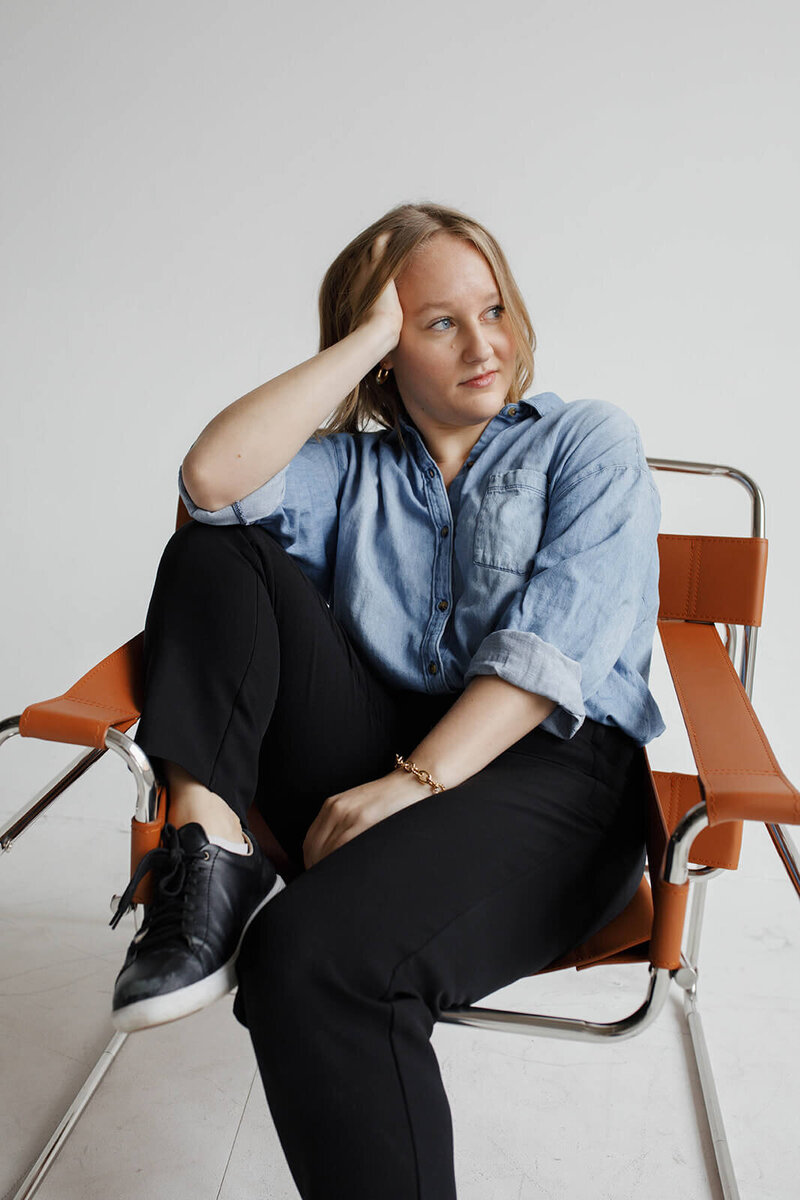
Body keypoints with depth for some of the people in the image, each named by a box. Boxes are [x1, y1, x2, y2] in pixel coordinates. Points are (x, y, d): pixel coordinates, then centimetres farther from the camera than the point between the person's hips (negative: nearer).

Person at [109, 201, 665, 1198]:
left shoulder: (587, 441, 11)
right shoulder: (351, 466, 18)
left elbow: (556, 642, -6)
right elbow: (213, 477, -5)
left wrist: (417, 779, -16)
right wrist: (368, 337, 0)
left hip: (545, 766, -4)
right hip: (375, 762, 4)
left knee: (316, 953, -32)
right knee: (215, 552, -5)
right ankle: (207, 849, -18)